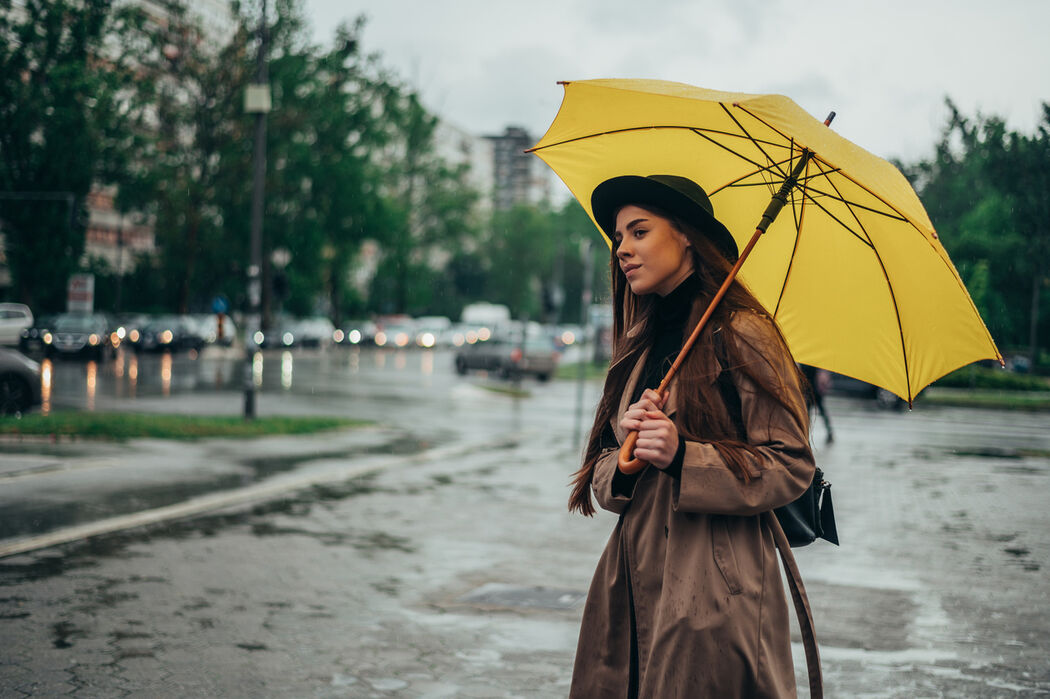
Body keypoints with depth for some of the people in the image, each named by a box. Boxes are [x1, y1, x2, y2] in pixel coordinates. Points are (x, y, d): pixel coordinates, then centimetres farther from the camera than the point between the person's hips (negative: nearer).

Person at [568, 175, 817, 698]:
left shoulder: (741, 334, -6)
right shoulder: (642, 345, 17)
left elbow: (792, 466, -10)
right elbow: (604, 480, 16)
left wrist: (683, 457, -20)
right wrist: (625, 453, -7)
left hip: (711, 592, -6)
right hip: (633, 586, 7)